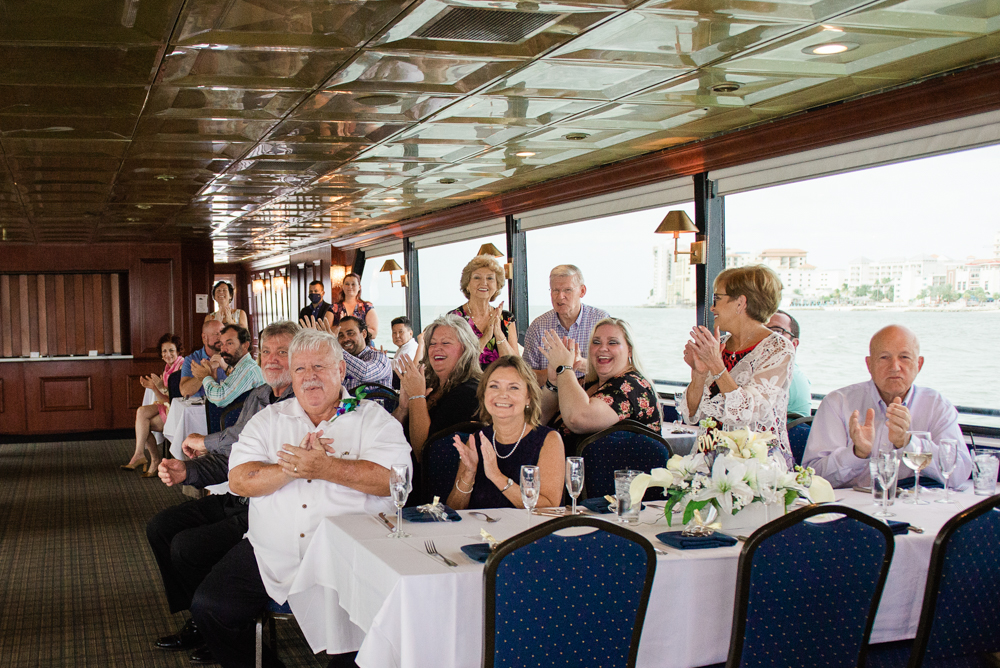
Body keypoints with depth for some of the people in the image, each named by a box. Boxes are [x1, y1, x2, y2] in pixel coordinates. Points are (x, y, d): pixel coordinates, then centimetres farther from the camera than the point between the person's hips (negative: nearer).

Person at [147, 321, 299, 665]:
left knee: (187, 546, -18)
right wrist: (186, 470, -3)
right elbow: (232, 459, 15)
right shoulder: (257, 397, 15)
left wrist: (208, 442, -8)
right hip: (238, 500, 10)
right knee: (161, 527, 7)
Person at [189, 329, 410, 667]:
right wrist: (294, 468, -13)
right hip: (270, 557, 4)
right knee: (208, 607, -8)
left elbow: (391, 479, -11)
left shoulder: (372, 418, 5)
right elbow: (239, 480, 0)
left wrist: (325, 468, -18)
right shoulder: (269, 419, 14)